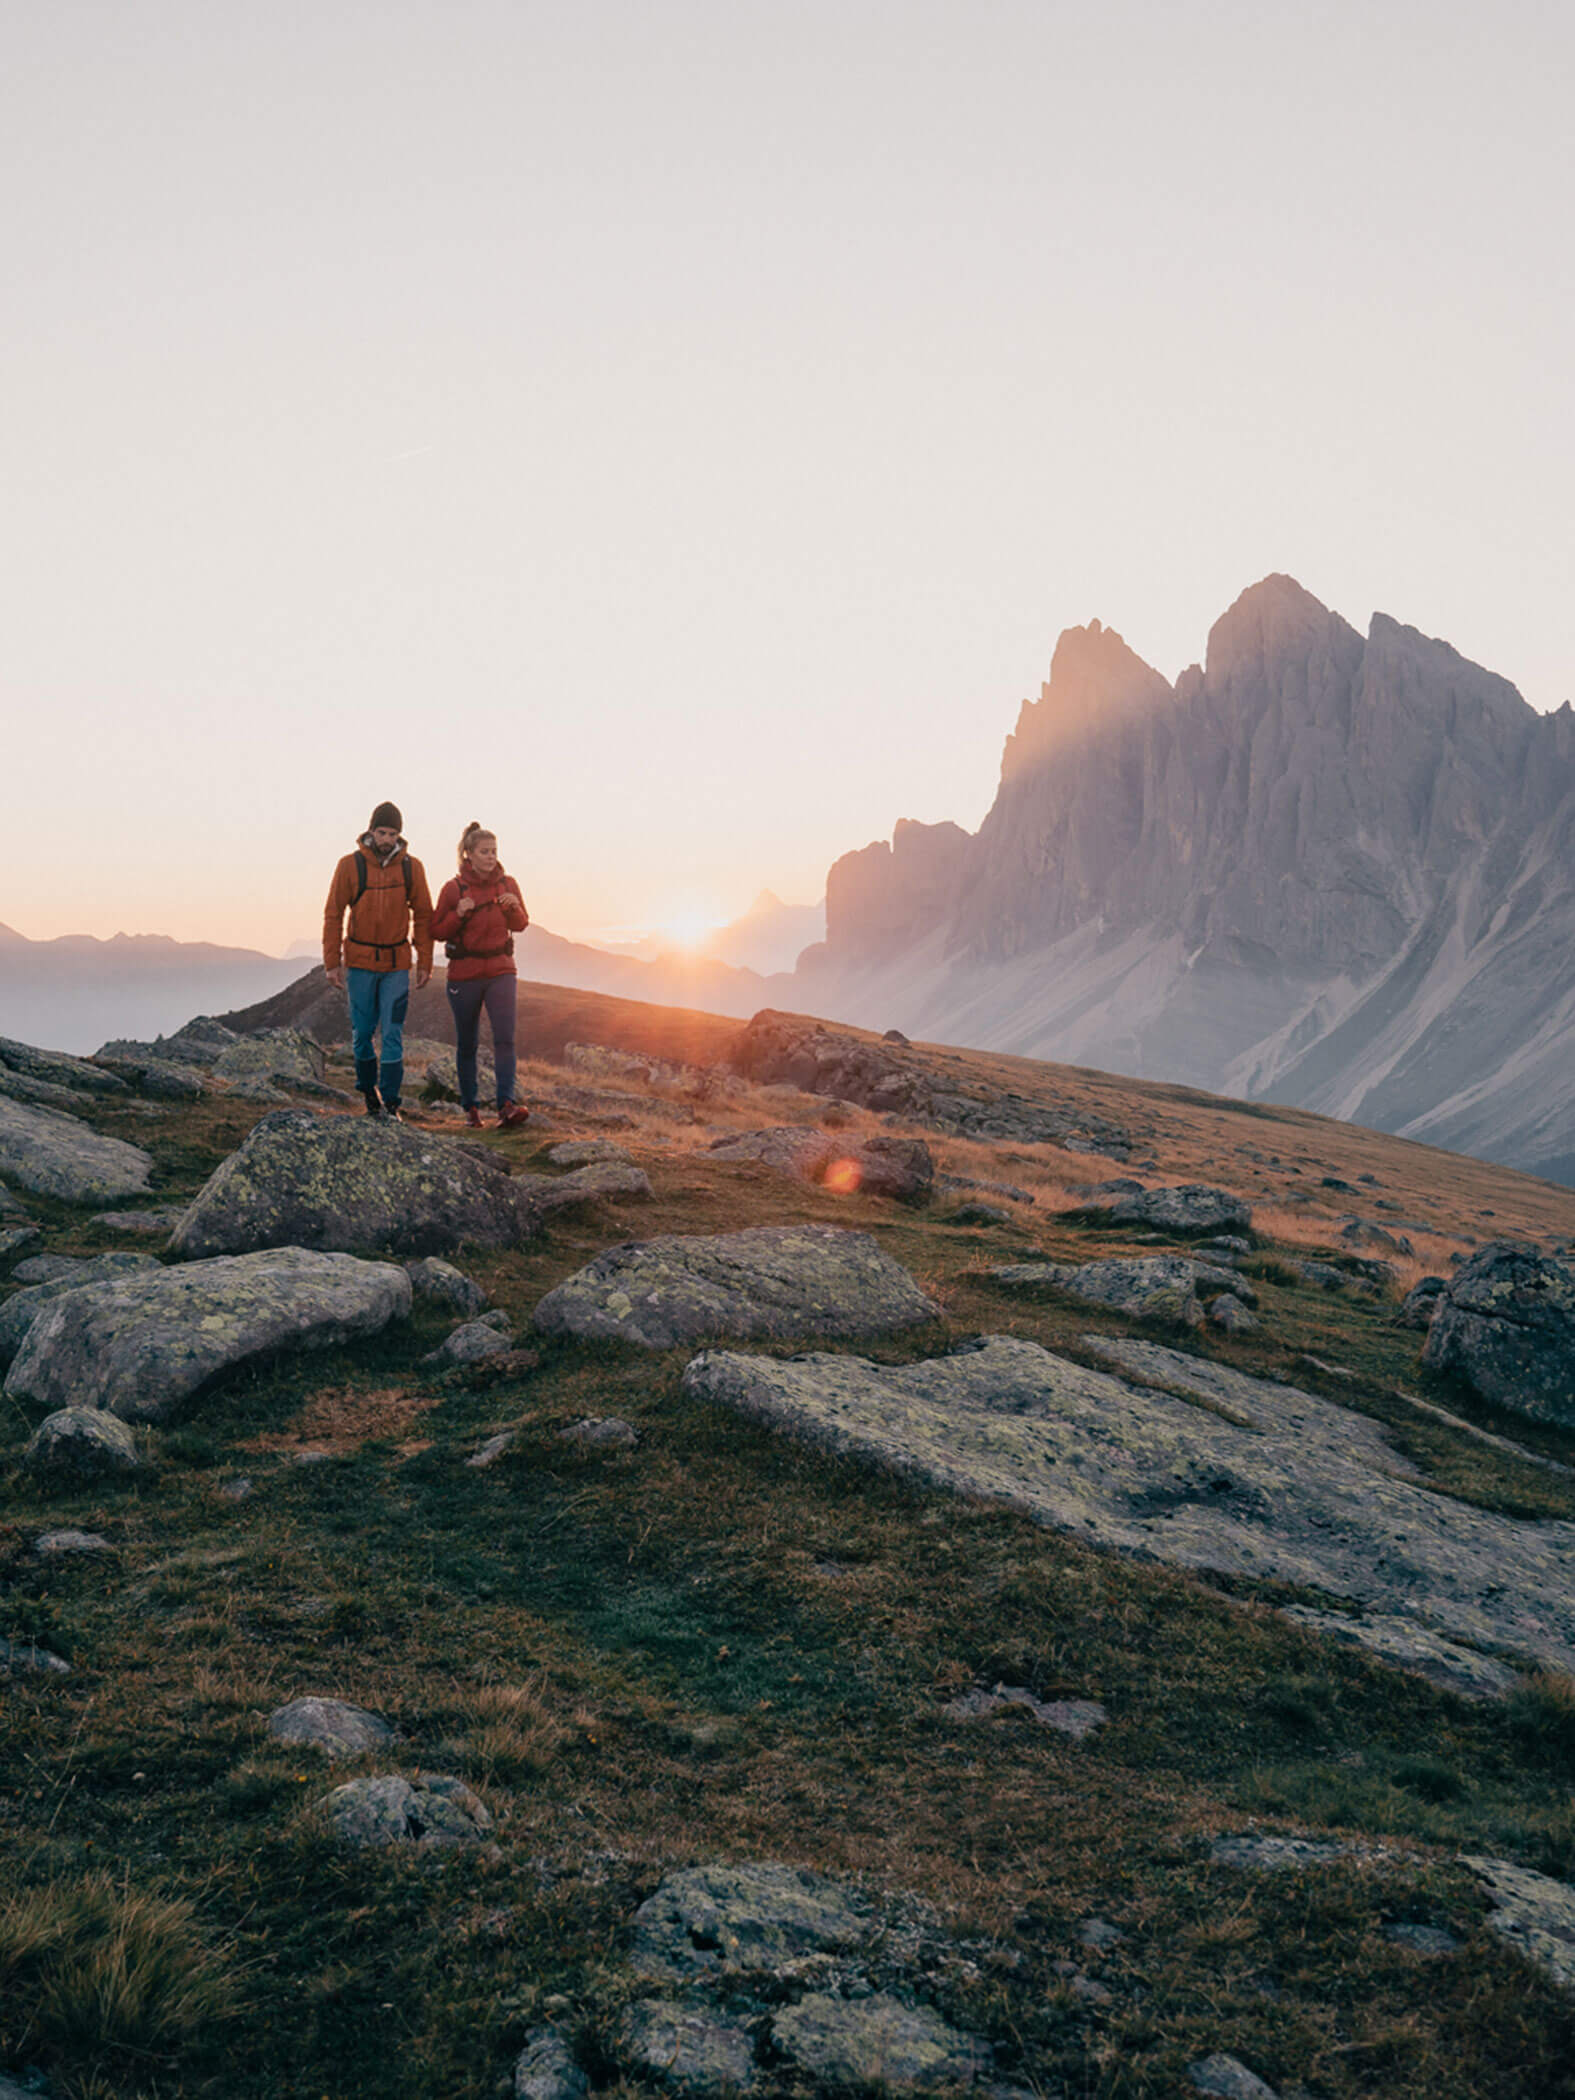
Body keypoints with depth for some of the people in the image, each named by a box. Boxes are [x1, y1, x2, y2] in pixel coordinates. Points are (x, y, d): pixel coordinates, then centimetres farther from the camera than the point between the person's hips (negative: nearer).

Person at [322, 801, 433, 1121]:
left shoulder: (411, 868, 0)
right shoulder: (350, 865, -5)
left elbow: (423, 917, 6)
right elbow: (333, 915, -1)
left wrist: (424, 962, 2)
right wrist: (332, 962, -5)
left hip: (397, 965, 0)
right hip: (359, 962, 0)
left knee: (392, 1034, -5)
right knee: (362, 1032, 7)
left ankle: (390, 1103, -2)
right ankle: (368, 1090, 27)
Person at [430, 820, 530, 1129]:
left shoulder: (507, 884, 3)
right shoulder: (453, 888, -4)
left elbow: (521, 925, 12)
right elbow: (437, 932, 0)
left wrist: (514, 908, -10)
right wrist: (458, 914, -18)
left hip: (500, 971, 1)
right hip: (464, 974, -1)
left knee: (504, 1037, -14)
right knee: (467, 1044, 7)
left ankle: (507, 1106, -22)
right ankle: (470, 1108, 20)